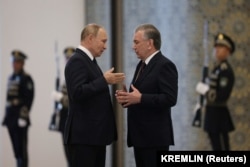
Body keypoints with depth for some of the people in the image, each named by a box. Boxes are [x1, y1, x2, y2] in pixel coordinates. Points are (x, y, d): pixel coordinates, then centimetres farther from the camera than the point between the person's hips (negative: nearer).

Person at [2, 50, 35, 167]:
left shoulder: (26, 78, -7)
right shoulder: (11, 78, 17)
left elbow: (29, 98, -14)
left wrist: (23, 116, -20)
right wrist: (7, 116, 15)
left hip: (20, 119, -8)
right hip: (11, 118, 8)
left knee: (21, 148, -8)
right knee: (16, 149, 9)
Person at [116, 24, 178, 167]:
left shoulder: (165, 65, -11)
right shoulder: (142, 65, 18)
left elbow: (170, 99, -20)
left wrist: (140, 98, -23)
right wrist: (128, 97, 2)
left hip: (155, 137, -9)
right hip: (141, 136, 9)